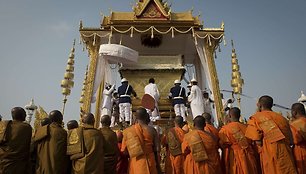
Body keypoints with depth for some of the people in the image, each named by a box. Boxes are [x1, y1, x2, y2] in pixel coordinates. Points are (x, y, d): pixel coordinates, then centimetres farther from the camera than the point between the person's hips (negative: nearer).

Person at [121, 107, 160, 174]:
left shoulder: (127, 131, -4)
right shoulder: (151, 130, -9)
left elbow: (123, 151, 0)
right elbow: (157, 149, -8)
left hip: (134, 164, 2)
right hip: (149, 164, -1)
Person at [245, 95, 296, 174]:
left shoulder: (255, 118, -3)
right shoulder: (282, 118, 11)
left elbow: (257, 142, -8)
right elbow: (290, 140, 12)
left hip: (270, 157, -4)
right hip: (286, 156, 4)